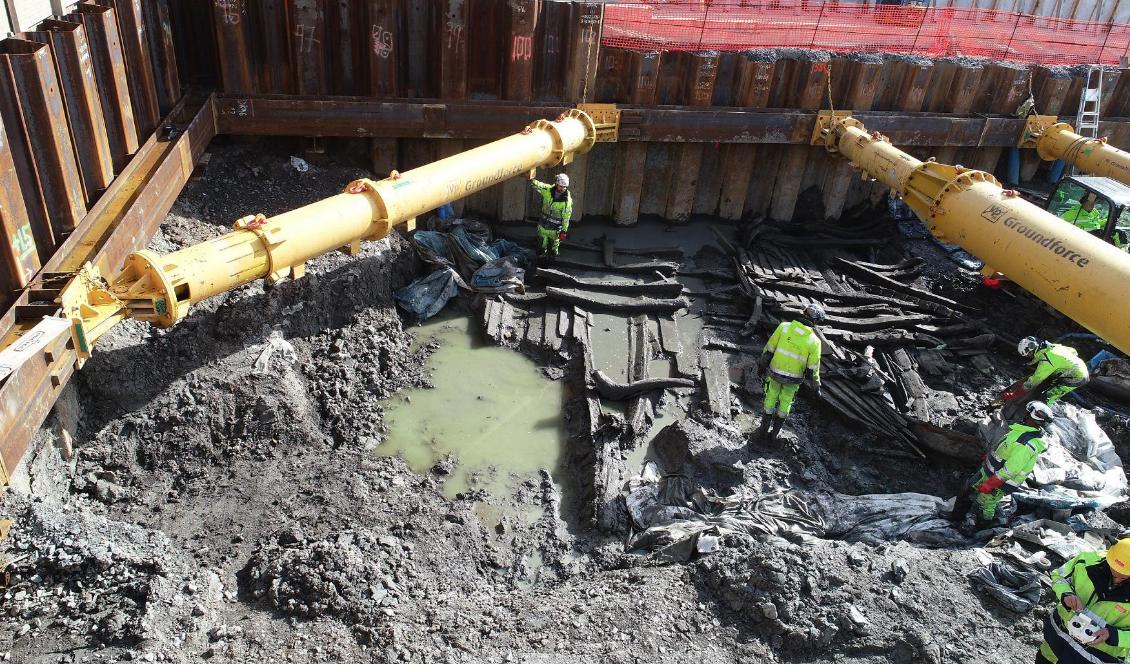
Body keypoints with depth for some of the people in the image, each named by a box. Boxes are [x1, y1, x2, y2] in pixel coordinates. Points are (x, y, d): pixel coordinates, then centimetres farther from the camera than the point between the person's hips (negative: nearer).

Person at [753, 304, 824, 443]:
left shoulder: (784, 326, -15)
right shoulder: (814, 341, -17)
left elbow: (769, 348, -8)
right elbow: (813, 367, -11)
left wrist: (762, 364, 8)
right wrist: (816, 386, 4)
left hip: (775, 372, 0)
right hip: (794, 378, 0)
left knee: (770, 399, 21)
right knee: (785, 402, 22)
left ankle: (764, 429, 30)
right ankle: (774, 432, 33)